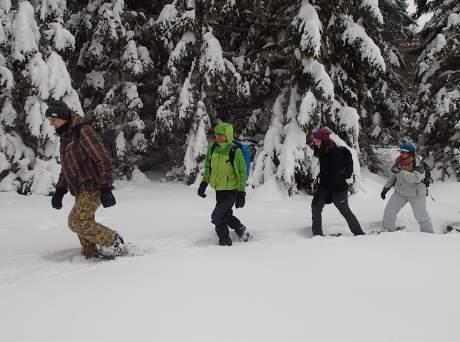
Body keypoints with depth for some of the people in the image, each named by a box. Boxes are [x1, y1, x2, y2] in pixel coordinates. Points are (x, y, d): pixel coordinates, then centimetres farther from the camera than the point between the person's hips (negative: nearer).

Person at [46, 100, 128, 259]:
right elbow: (66, 168, 25)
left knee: (77, 222, -16)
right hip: (81, 191, 9)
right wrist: (59, 190, 18)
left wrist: (106, 189, -21)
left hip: (92, 188, -9)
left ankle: (113, 241, -3)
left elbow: (103, 161, -18)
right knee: (84, 224, 6)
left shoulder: (83, 131, -14)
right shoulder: (65, 136, 15)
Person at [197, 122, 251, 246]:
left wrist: (241, 193, -16)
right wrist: (204, 182, 11)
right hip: (219, 189, 7)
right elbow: (208, 166, 16)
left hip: (231, 190, -7)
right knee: (226, 215, 17)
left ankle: (224, 239, 15)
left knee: (216, 216, -5)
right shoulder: (213, 148, 0)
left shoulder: (235, 151, -18)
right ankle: (242, 232, 38)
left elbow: (242, 172, -15)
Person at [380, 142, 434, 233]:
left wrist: (400, 172, -45)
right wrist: (386, 188, 3)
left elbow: (415, 178, -40)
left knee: (421, 215, 5)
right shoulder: (398, 162, -7)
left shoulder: (418, 165, -23)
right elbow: (392, 176, 7)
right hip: (400, 192, 5)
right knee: (389, 211, -1)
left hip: (416, 194, -5)